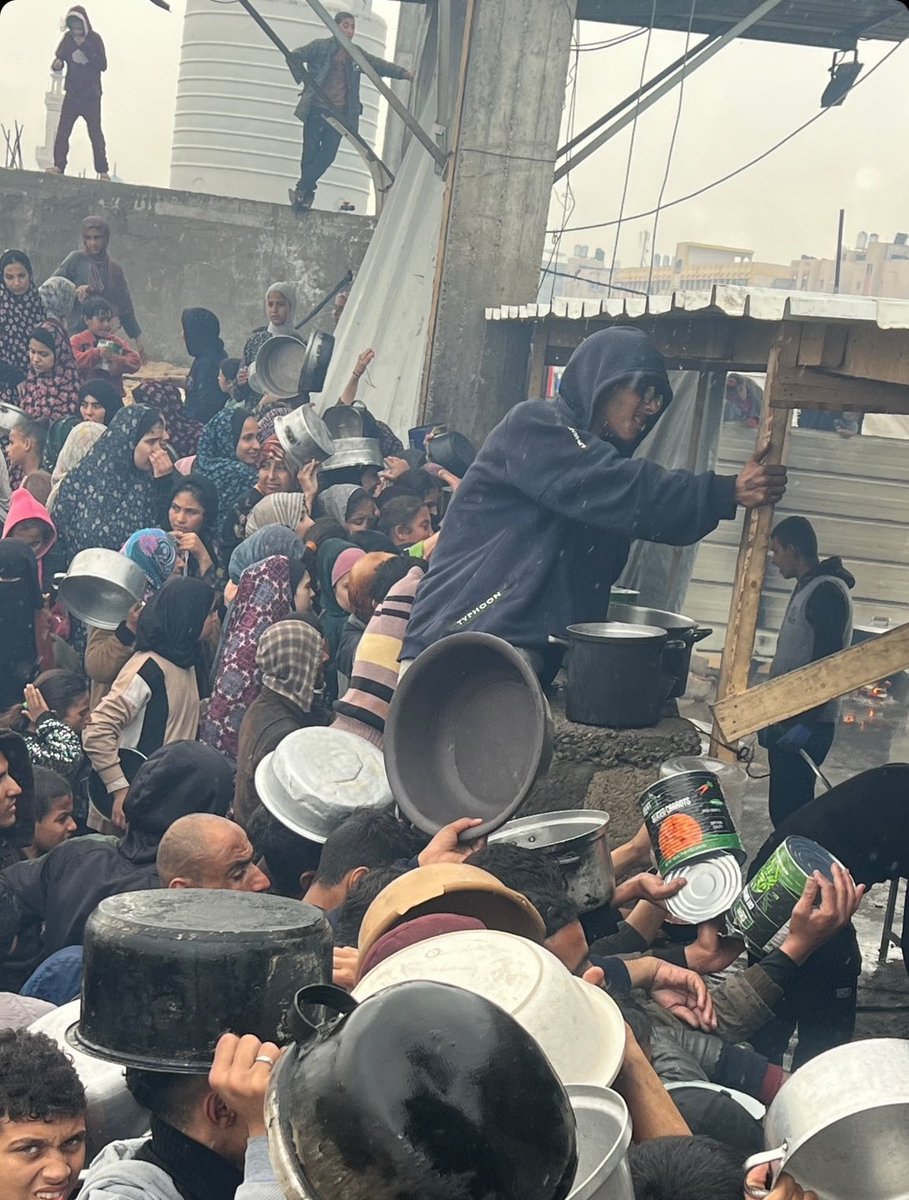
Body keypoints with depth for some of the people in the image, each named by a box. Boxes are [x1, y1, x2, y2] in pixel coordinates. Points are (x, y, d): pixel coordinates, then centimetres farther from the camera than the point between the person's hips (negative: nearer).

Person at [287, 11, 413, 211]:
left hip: (340, 113, 3)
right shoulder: (321, 46, -2)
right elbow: (294, 57, -3)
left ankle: (303, 188, 9)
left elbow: (380, 65, 13)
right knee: (311, 151, 1)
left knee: (328, 154, -3)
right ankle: (307, 191, 15)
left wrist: (404, 73, 4)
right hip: (316, 109, -3)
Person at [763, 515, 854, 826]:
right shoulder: (807, 588, 17)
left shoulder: (827, 592, -14)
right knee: (782, 804, 10)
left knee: (789, 806, -11)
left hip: (806, 726, -10)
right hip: (787, 721, 10)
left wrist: (807, 723, -24)